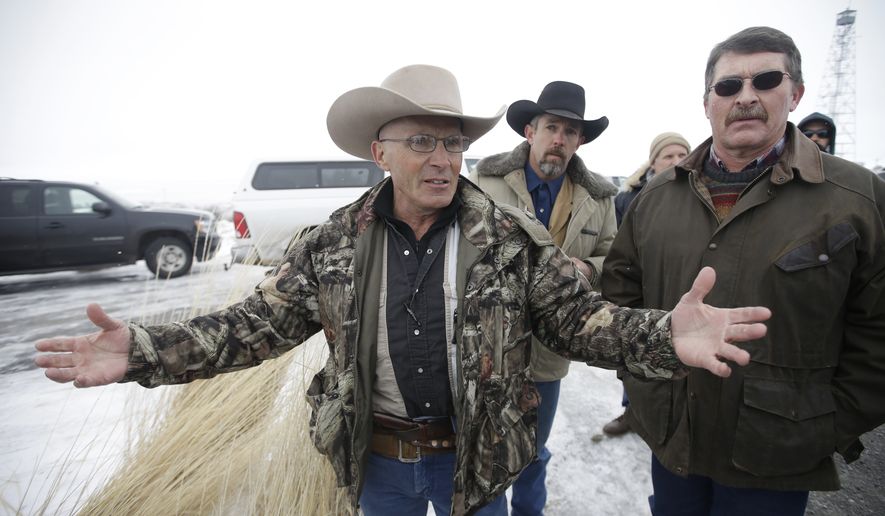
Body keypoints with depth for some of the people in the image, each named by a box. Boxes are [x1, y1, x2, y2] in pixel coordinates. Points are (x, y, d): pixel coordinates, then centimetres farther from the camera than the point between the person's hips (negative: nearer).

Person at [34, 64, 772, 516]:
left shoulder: (513, 241, -13)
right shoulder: (333, 246, -9)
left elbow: (582, 316, -13)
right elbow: (259, 322, -6)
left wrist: (666, 335, -32)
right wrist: (144, 351, -17)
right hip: (377, 457, 2)